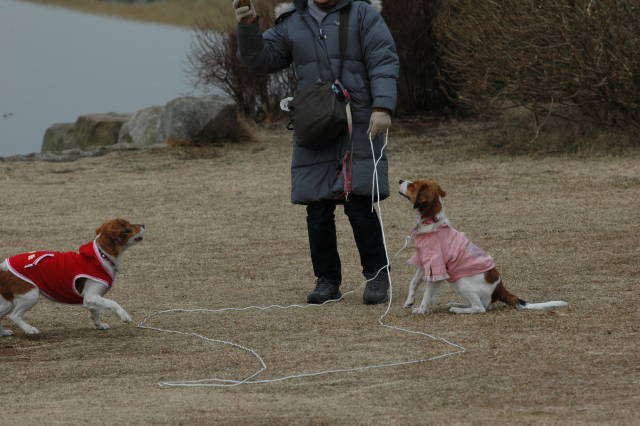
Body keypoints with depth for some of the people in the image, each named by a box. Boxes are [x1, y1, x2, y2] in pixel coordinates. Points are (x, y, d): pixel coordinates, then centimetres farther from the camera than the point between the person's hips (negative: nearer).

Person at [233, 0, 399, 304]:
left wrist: (382, 107, -18)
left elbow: (384, 62, -6)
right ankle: (327, 281, 10)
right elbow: (260, 59, 7)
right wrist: (248, 26, -11)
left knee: (360, 205, -10)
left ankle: (377, 278, 1)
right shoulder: (292, 25, 13)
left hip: (358, 128, -4)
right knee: (318, 210, 1)